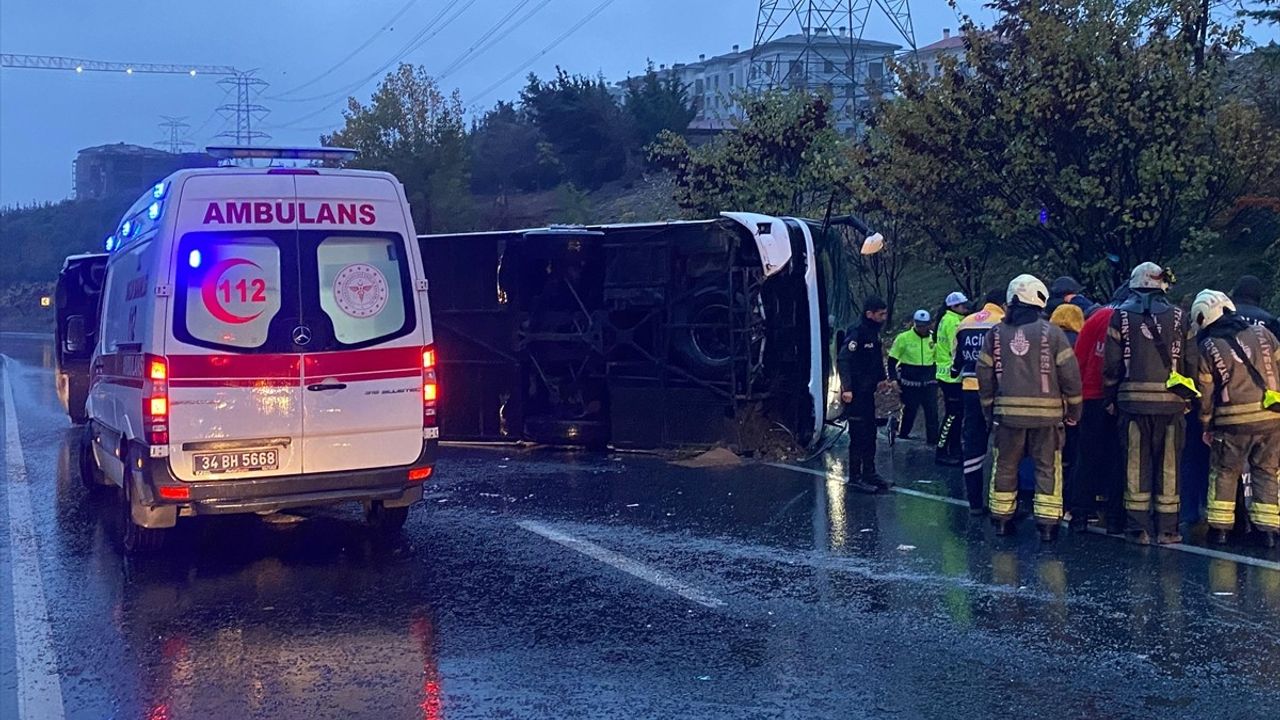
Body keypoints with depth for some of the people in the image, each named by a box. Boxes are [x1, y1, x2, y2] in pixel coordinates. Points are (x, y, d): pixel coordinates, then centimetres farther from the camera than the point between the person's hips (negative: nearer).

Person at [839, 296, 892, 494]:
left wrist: (881, 378, 13)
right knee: (859, 435, -5)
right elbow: (843, 360, -24)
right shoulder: (857, 333, -17)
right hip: (855, 394, -9)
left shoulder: (874, 333, 12)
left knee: (870, 433, 15)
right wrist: (846, 388, -28)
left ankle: (869, 472, 25)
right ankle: (855, 477, 2)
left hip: (868, 392, 9)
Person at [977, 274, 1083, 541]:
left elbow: (985, 374, 7)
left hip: (1007, 411, 2)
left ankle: (1001, 519, 18)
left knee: (1005, 465, 13)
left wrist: (989, 409, 18)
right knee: (1047, 467, 5)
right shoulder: (1051, 332, -5)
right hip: (1047, 412, -2)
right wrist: (1073, 410, 5)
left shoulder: (996, 333, 4)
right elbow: (1070, 373, -6)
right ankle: (1047, 523, 3)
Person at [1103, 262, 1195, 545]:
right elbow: (1190, 362, 3)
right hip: (1171, 402, 0)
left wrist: (1110, 398, 8)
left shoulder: (1121, 315, 2)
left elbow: (1112, 363, 1)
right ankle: (1166, 529, 9)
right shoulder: (1179, 317, 4)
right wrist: (1188, 396, 12)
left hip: (1133, 401, 0)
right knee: (1168, 465, 6)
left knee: (1136, 465, 5)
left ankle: (1139, 527, 5)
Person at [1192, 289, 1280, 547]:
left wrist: (1207, 425, 12)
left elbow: (1205, 393, 2)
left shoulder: (1207, 348, -1)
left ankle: (1219, 527, 12)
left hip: (1233, 422, -2)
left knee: (1224, 473, 13)